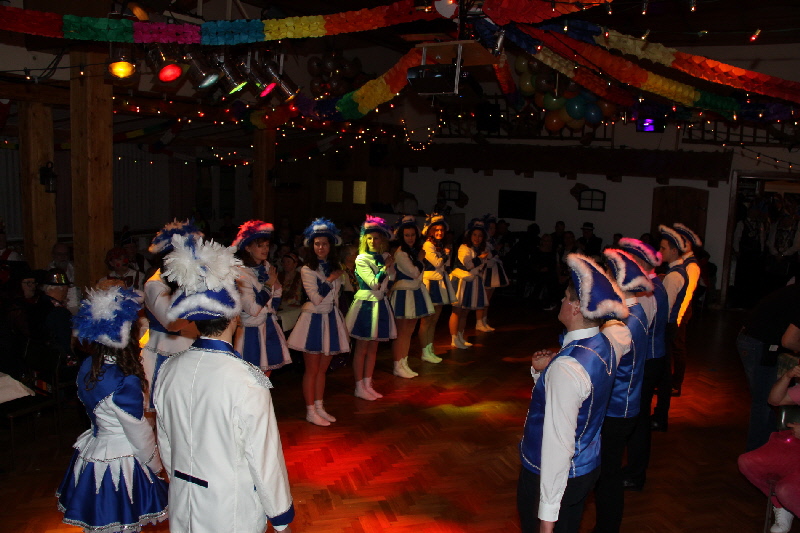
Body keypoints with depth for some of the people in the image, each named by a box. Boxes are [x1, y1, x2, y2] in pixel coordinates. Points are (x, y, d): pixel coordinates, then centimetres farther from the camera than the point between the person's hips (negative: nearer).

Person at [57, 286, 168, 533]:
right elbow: (139, 434, -17)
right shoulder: (125, 382, -27)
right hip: (120, 465, -8)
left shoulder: (87, 367, -4)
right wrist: (156, 466, -1)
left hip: (92, 453, 8)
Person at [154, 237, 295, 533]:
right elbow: (263, 454, -18)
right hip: (231, 509, -5)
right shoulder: (247, 380, -25)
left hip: (182, 507, 5)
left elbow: (165, 443, 5)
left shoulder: (168, 370, -7)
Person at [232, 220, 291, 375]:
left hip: (269, 329, 7)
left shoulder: (267, 268, 7)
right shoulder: (240, 273, -14)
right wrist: (268, 285, -13)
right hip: (252, 332, -6)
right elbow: (252, 309, -20)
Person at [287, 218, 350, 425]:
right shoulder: (307, 270, -9)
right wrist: (330, 280, -10)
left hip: (331, 319, 6)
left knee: (322, 369, 13)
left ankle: (319, 407, 22)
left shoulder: (334, 268, 10)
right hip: (314, 320, -6)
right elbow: (316, 298, -18)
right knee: (312, 369, 2)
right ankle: (310, 411, 11)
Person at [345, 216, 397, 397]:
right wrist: (385, 267, -16)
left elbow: (391, 279, 4)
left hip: (380, 304, 6)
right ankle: (359, 387, 13)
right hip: (365, 305, -6)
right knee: (362, 348, 4)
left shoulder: (385, 258, 7)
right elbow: (374, 283, -17)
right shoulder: (361, 260, -12)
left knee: (373, 348, 13)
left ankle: (368, 385, 23)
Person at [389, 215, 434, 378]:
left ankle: (404, 363, 21)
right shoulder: (400, 252, -16)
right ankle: (397, 366, 9)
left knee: (409, 331, 12)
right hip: (403, 294, -8)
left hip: (416, 293, 8)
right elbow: (414, 272, -17)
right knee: (401, 332, 0)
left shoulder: (415, 250, 12)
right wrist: (420, 259, -4)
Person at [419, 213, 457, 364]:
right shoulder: (427, 245, -11)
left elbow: (446, 264, 18)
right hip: (431, 283, -9)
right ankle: (425, 352, 2)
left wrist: (446, 255, 1)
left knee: (434, 320, 12)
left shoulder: (440, 246, 18)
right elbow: (437, 263, -16)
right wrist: (445, 254, 0)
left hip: (440, 283, 9)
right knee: (426, 320, -3)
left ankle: (430, 350, 18)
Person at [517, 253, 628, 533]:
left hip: (555, 476, -8)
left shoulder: (567, 367, -31)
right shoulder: (604, 347, -3)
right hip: (588, 467, 8)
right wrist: (543, 371, -9)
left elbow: (559, 444, -29)